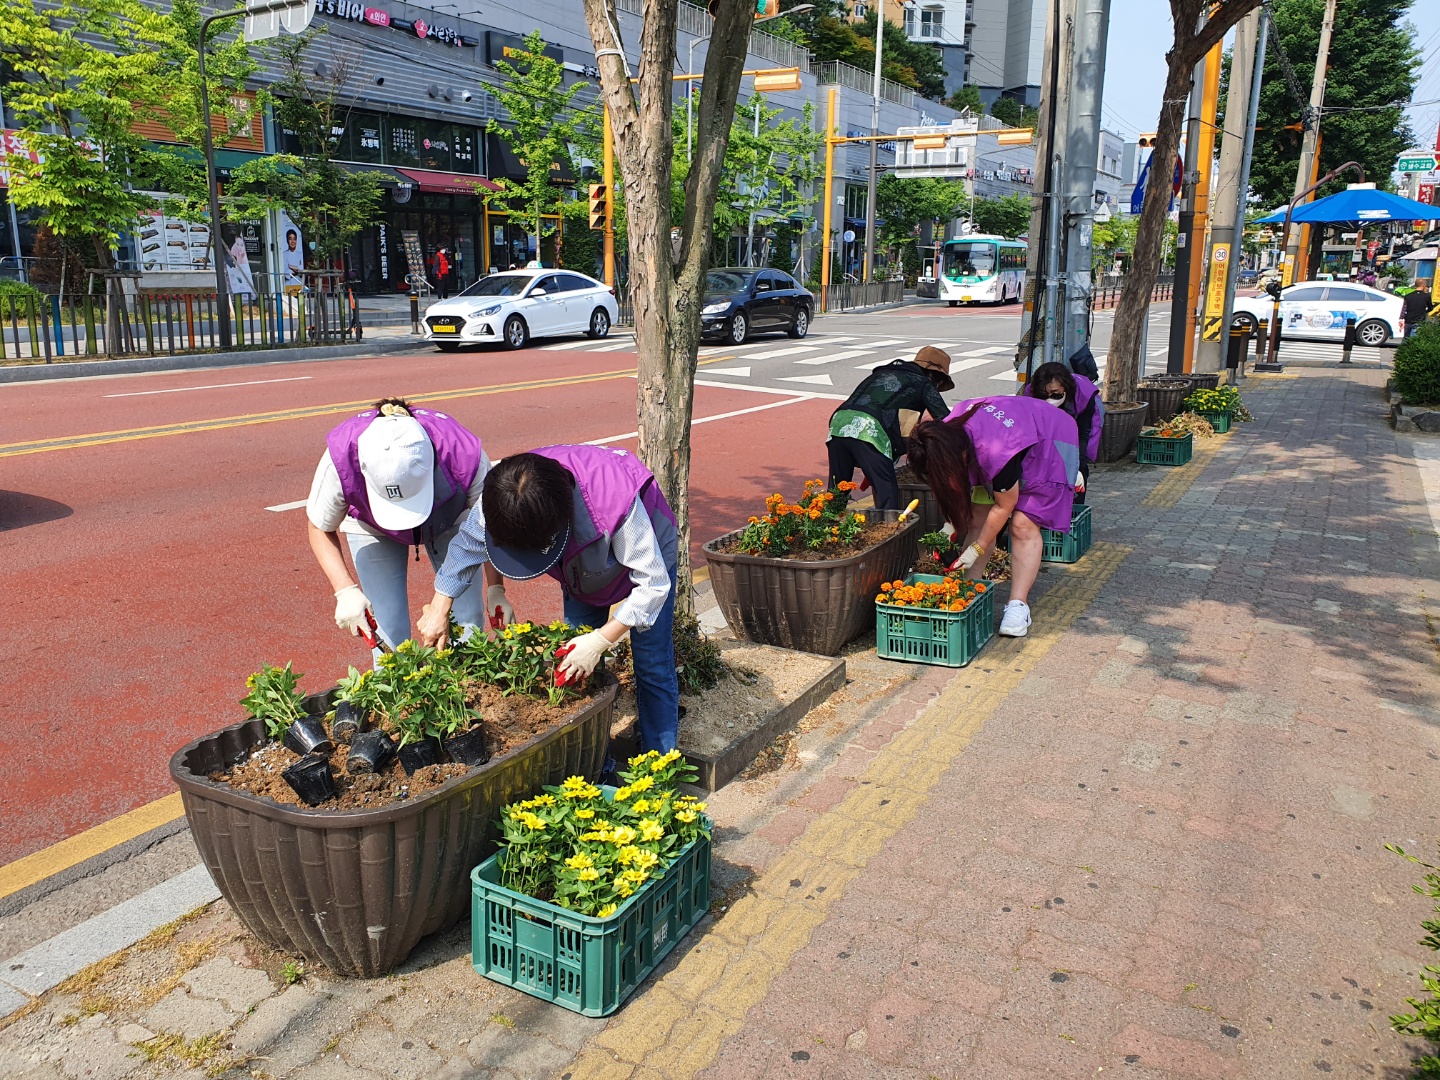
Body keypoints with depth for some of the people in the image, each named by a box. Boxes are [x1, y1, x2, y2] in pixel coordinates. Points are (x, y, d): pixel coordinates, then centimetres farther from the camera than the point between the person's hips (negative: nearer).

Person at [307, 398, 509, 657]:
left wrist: (496, 590, -22)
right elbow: (321, 529, -17)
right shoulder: (340, 459, -38)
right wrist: (345, 590, -29)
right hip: (373, 528, 0)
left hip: (451, 521, 0)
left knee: (466, 621, -7)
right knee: (389, 633, -11)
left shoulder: (465, 455, -39)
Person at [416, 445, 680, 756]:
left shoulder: (616, 501, -47)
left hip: (646, 554, -4)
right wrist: (439, 610, -8)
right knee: (577, 670, 4)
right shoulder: (500, 500, -32)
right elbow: (466, 546, -10)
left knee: (653, 670, -4)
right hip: (583, 565, 5)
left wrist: (601, 640, -39)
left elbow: (654, 584, -36)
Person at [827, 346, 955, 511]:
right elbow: (945, 419, 11)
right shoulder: (923, 383, 18)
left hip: (839, 423, 6)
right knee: (887, 491, -3)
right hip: (869, 429, -6)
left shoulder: (881, 373, 36)